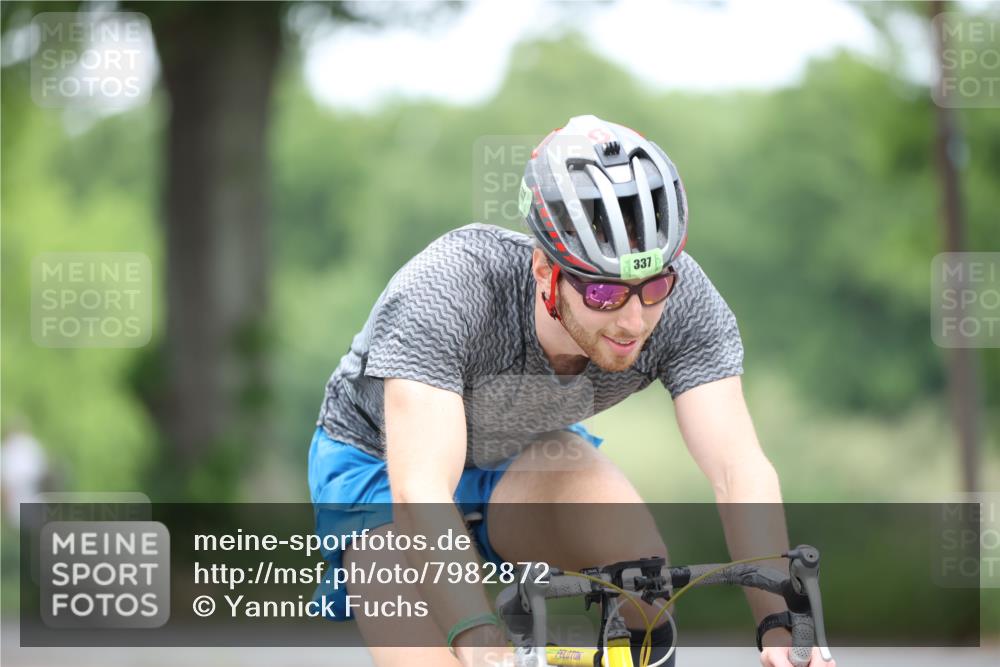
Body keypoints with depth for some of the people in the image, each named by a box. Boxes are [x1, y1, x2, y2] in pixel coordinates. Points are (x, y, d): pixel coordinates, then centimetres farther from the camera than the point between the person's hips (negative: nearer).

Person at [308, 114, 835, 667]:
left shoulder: (683, 297, -29)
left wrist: (779, 621, -50)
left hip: (523, 455, 3)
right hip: (383, 466, -3)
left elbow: (739, 467, -35)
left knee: (640, 565, -29)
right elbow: (420, 493, -48)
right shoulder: (446, 289, -40)